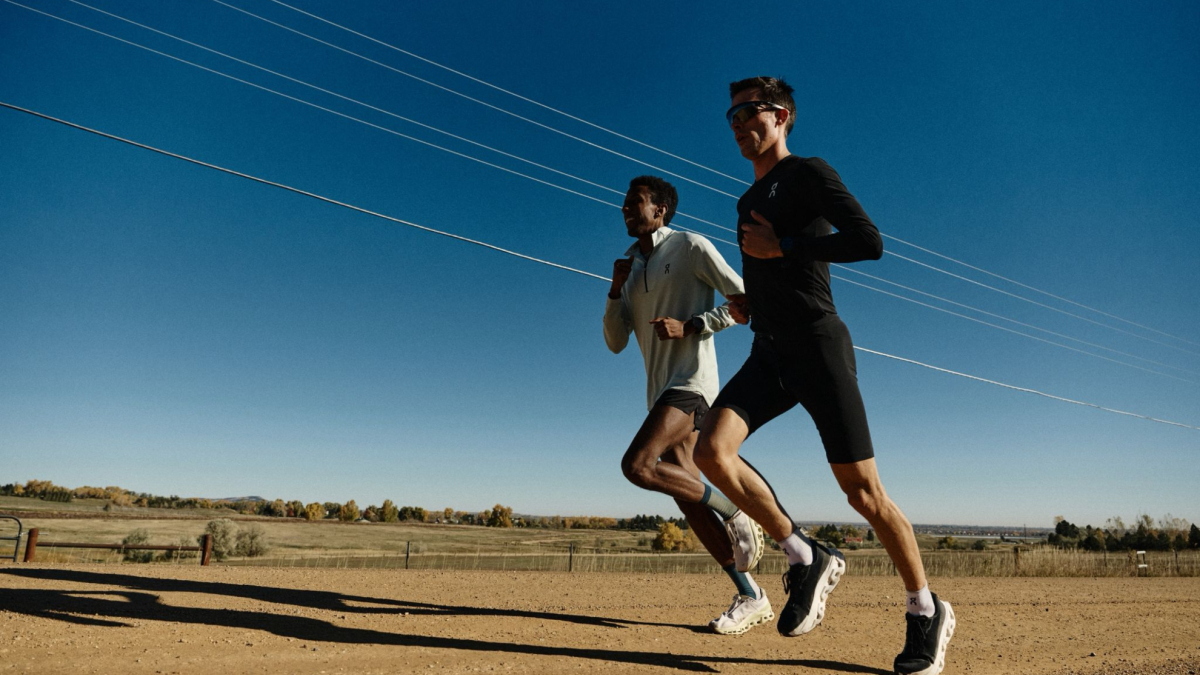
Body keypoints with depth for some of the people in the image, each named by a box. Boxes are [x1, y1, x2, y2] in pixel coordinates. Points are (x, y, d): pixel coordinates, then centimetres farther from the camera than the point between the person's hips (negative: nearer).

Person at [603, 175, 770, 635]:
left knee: (637, 464, -24)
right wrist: (616, 290, -1)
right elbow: (615, 342, 13)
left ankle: (735, 511, -5)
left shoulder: (692, 247, -1)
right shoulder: (634, 271, 19)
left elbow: (745, 301, -6)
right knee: (685, 494, 3)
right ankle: (750, 598, 12)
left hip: (691, 381, -8)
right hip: (660, 390, 8)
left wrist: (689, 327, -16)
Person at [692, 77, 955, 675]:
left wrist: (782, 246, -12)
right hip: (768, 354, 7)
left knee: (862, 491, -4)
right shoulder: (749, 200, 23)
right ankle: (807, 559, 1)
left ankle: (927, 613, 17)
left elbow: (869, 241, -15)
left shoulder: (809, 174, 0)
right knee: (711, 451, -16)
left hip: (819, 346, -7)